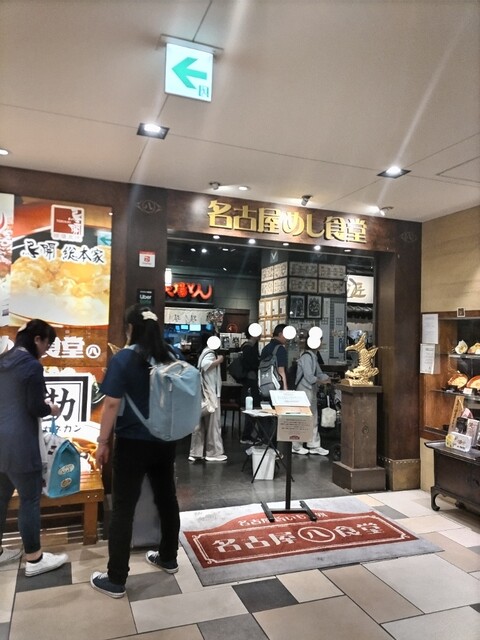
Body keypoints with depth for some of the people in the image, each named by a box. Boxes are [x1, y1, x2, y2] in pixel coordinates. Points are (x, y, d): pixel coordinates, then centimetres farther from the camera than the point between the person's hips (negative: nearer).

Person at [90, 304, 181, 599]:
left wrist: (103, 442, -7)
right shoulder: (171, 357, 3)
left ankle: (116, 580, 16)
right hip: (165, 442, 6)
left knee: (123, 509, 5)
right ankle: (168, 558, 35)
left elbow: (112, 405, -16)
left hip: (132, 443, -5)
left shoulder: (123, 359, -13)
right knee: (167, 499, 18)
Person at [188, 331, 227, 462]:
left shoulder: (205, 352, 16)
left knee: (201, 423, 11)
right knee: (213, 422, -1)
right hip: (211, 393, -9)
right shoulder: (210, 352, -13)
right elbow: (205, 365, -32)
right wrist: (219, 361, -20)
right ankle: (213, 453, 6)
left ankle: (196, 452, 16)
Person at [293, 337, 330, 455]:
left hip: (311, 391, 10)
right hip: (305, 391, -10)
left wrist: (329, 378, 0)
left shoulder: (313, 357, 13)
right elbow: (309, 377, -21)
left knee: (313, 419, 13)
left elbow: (319, 374, 15)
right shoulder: (307, 357, -17)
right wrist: (322, 381, -10)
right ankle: (296, 446, 10)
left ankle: (314, 446, 21)